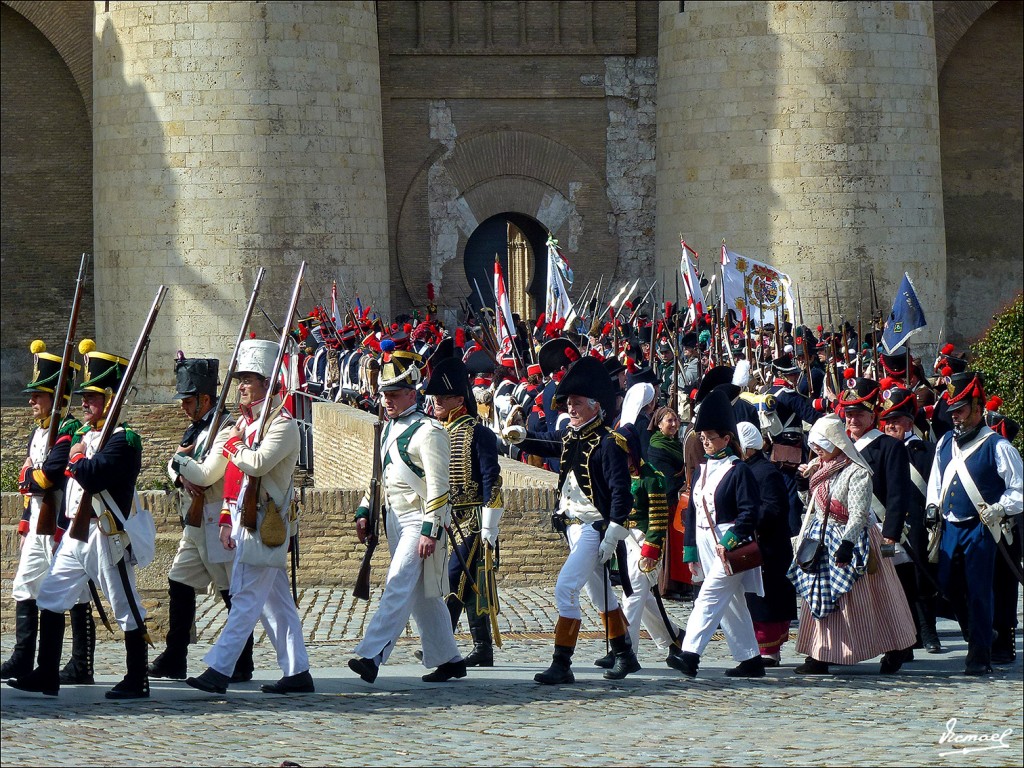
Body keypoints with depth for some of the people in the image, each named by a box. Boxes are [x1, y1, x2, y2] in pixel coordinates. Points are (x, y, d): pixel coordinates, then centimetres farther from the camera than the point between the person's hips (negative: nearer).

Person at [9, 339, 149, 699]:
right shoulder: (81, 435, 16)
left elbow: (95, 476, -25)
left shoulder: (123, 440, -12)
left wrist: (77, 459, -8)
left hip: (106, 536, -9)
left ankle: (137, 680, 5)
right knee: (50, 598, 6)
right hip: (74, 534, 9)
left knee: (126, 609, -1)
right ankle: (47, 676, 9)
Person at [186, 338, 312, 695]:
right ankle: (298, 673, 14)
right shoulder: (246, 421, 17)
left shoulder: (283, 424, -11)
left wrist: (234, 445, -8)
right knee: (277, 603, 11)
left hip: (263, 526, -10)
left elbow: (257, 463, -27)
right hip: (245, 523, 10)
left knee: (246, 599, -11)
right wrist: (227, 520, 13)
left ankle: (218, 671, -16)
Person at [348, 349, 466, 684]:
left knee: (399, 586, -18)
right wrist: (364, 512, 15)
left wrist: (430, 531, -21)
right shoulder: (390, 429, 14)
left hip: (420, 521, -9)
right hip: (396, 520, 9)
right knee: (424, 597, 12)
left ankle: (371, 656, -27)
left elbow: (437, 486, -17)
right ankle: (449, 660, 19)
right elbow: (381, 474, 24)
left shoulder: (428, 431, -13)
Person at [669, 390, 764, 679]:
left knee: (709, 598, -18)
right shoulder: (702, 470, 13)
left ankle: (690, 655, -26)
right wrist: (691, 551, 14)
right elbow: (692, 511, 17)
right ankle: (751, 660, 18)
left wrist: (730, 542, -22)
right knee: (731, 604, 12)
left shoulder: (738, 470, -10)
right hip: (706, 546, 8)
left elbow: (750, 511, -15)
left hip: (729, 547, -8)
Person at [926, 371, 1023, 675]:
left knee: (978, 591, -5)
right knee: (948, 586, 6)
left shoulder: (997, 447, -8)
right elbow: (936, 480, 26)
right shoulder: (945, 443, 12)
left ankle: (980, 656, 0)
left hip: (981, 529, -6)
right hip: (950, 527, 6)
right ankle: (976, 634, 29)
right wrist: (933, 507, 10)